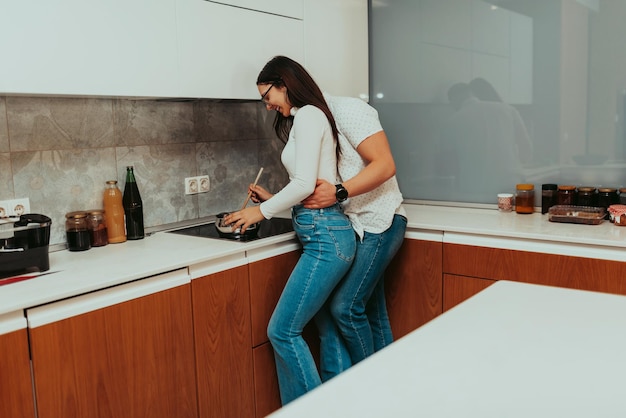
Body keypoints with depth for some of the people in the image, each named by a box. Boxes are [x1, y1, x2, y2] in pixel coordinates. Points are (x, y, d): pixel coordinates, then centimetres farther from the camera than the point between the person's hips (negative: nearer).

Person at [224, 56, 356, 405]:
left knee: (283, 330, -5)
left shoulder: (307, 115, -9)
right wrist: (272, 200, 16)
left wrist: (262, 211, -6)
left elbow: (305, 184, -18)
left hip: (326, 236, -10)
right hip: (328, 234, 10)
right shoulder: (307, 117, 20)